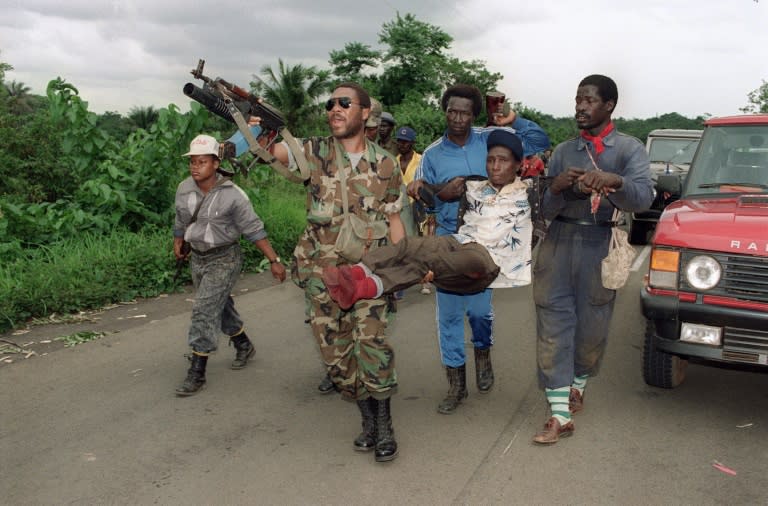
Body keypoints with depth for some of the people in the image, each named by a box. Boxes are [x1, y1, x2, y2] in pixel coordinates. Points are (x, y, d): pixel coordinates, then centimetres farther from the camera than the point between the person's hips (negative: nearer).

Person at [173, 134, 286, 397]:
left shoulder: (232, 195, -20)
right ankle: (244, 346, 43)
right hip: (197, 257, 6)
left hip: (225, 259, -6)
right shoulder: (184, 189, -5)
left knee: (204, 310, -13)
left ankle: (197, 374, -5)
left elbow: (254, 229, -16)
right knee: (220, 306, 19)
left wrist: (274, 261, -16)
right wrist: (178, 243, 18)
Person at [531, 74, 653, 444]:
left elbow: (643, 198, -14)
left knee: (592, 327, 5)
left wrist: (613, 181, -34)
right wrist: (556, 188, -14)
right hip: (558, 244, 2)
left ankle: (577, 384, 34)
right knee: (554, 325, -4)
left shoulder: (628, 148, 3)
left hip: (600, 247, -2)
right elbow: (546, 210, 7)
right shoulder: (563, 151, 13)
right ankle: (560, 414, 0)